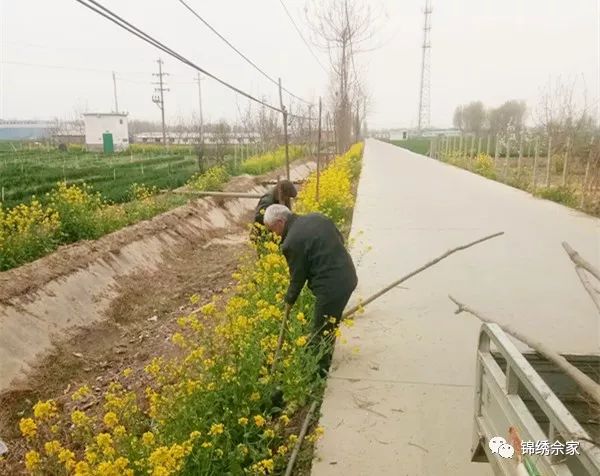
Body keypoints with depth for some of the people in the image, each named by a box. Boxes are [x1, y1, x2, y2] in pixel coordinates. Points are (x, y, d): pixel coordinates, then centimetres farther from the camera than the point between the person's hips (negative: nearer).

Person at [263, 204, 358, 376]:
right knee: (330, 326, 26)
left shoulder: (292, 242, -16)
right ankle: (326, 360, 44)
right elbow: (340, 238, 15)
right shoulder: (317, 217, 5)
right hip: (349, 276, 9)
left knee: (319, 332, 9)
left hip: (331, 287, -9)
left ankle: (319, 370, 24)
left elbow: (298, 277, -7)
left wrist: (289, 301, 10)